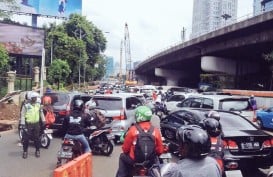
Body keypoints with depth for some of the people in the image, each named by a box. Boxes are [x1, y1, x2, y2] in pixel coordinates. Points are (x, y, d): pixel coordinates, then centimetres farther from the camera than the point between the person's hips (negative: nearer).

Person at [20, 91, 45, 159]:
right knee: (26, 138, 1)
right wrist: (22, 124, -12)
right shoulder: (26, 105, -8)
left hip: (36, 124, 4)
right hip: (28, 124, -4)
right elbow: (22, 115, -7)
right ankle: (25, 151, 14)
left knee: (37, 138, 10)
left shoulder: (38, 105, 7)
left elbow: (41, 113, 18)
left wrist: (43, 121, 16)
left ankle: (37, 151, 22)